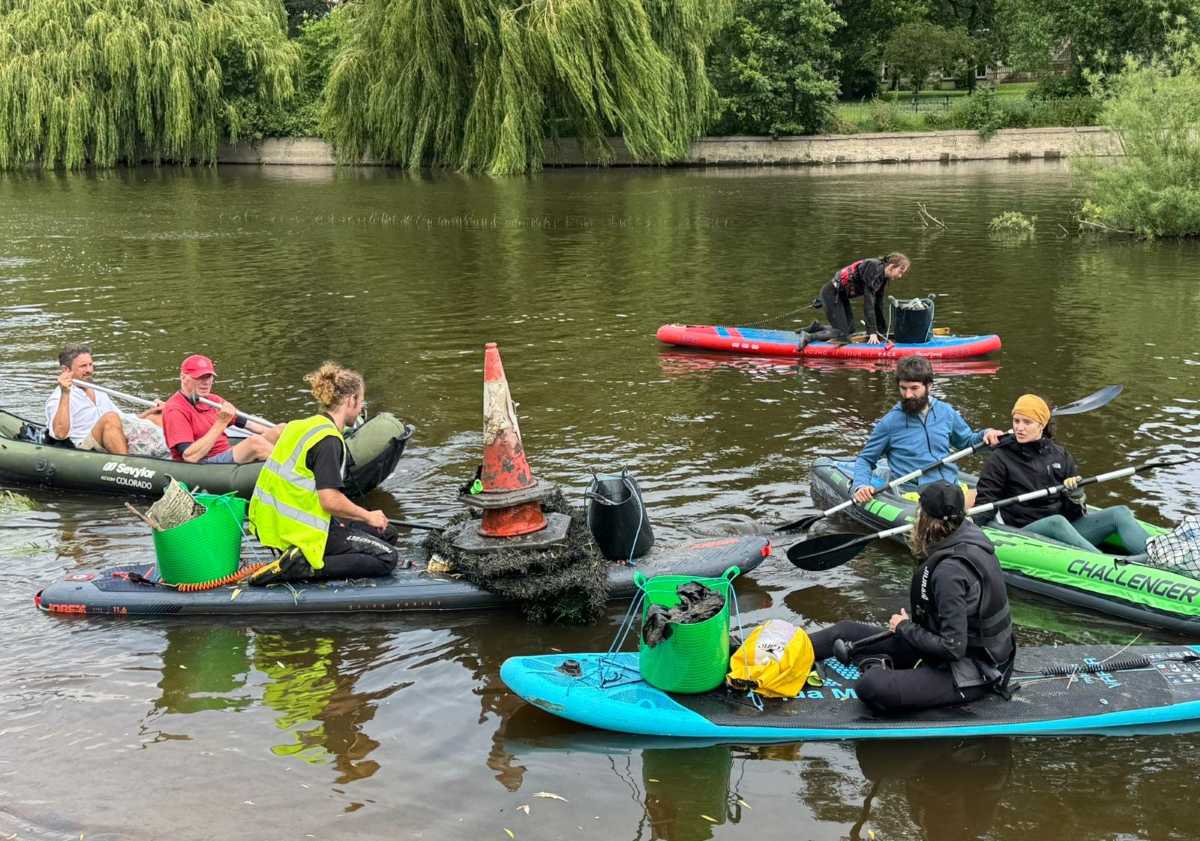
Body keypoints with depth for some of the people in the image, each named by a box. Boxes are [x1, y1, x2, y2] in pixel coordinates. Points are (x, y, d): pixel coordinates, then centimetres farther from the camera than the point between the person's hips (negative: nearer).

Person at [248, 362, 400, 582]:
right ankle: (303, 566, -15)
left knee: (386, 534, 16)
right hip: (303, 531, -10)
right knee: (386, 557, -8)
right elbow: (330, 500, -23)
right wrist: (368, 516, -8)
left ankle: (298, 559, 4)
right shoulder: (328, 439, -17)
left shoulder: (305, 425, 12)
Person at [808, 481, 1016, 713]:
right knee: (846, 632, 8)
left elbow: (952, 648, -27)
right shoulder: (969, 534, -2)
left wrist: (905, 628, -13)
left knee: (871, 688, -29)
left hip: (972, 673, -9)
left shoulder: (950, 570, -30)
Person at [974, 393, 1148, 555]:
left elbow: (1075, 513, 12)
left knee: (1120, 513, -15)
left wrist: (1075, 495, -11)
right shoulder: (1001, 458, 3)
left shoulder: (1059, 455, 14)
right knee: (1056, 522, -37)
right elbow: (984, 503, 0)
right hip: (1026, 532, -5)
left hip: (1068, 528, 5)